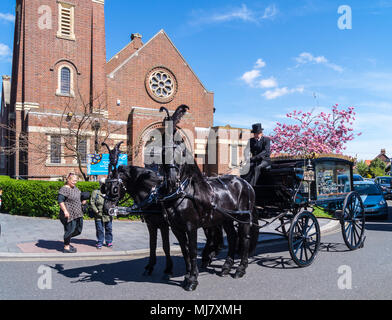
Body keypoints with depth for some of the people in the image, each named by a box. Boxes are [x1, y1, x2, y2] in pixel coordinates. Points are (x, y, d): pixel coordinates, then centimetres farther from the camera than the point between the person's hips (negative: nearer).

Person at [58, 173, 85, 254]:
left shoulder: (75, 188, 13)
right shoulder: (64, 189, -14)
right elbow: (60, 201, -20)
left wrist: (81, 201, 9)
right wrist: (65, 211, -25)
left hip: (77, 214, 9)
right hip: (69, 214, -9)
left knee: (78, 229, 14)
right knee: (70, 229, -2)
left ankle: (67, 242, 32)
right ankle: (66, 247, 13)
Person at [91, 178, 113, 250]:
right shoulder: (96, 193, -1)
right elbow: (92, 202, -3)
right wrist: (96, 210, -11)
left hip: (108, 216, 3)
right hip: (99, 216, -2)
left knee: (109, 229, 10)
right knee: (100, 230, 3)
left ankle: (109, 242, 23)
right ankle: (99, 243, 16)